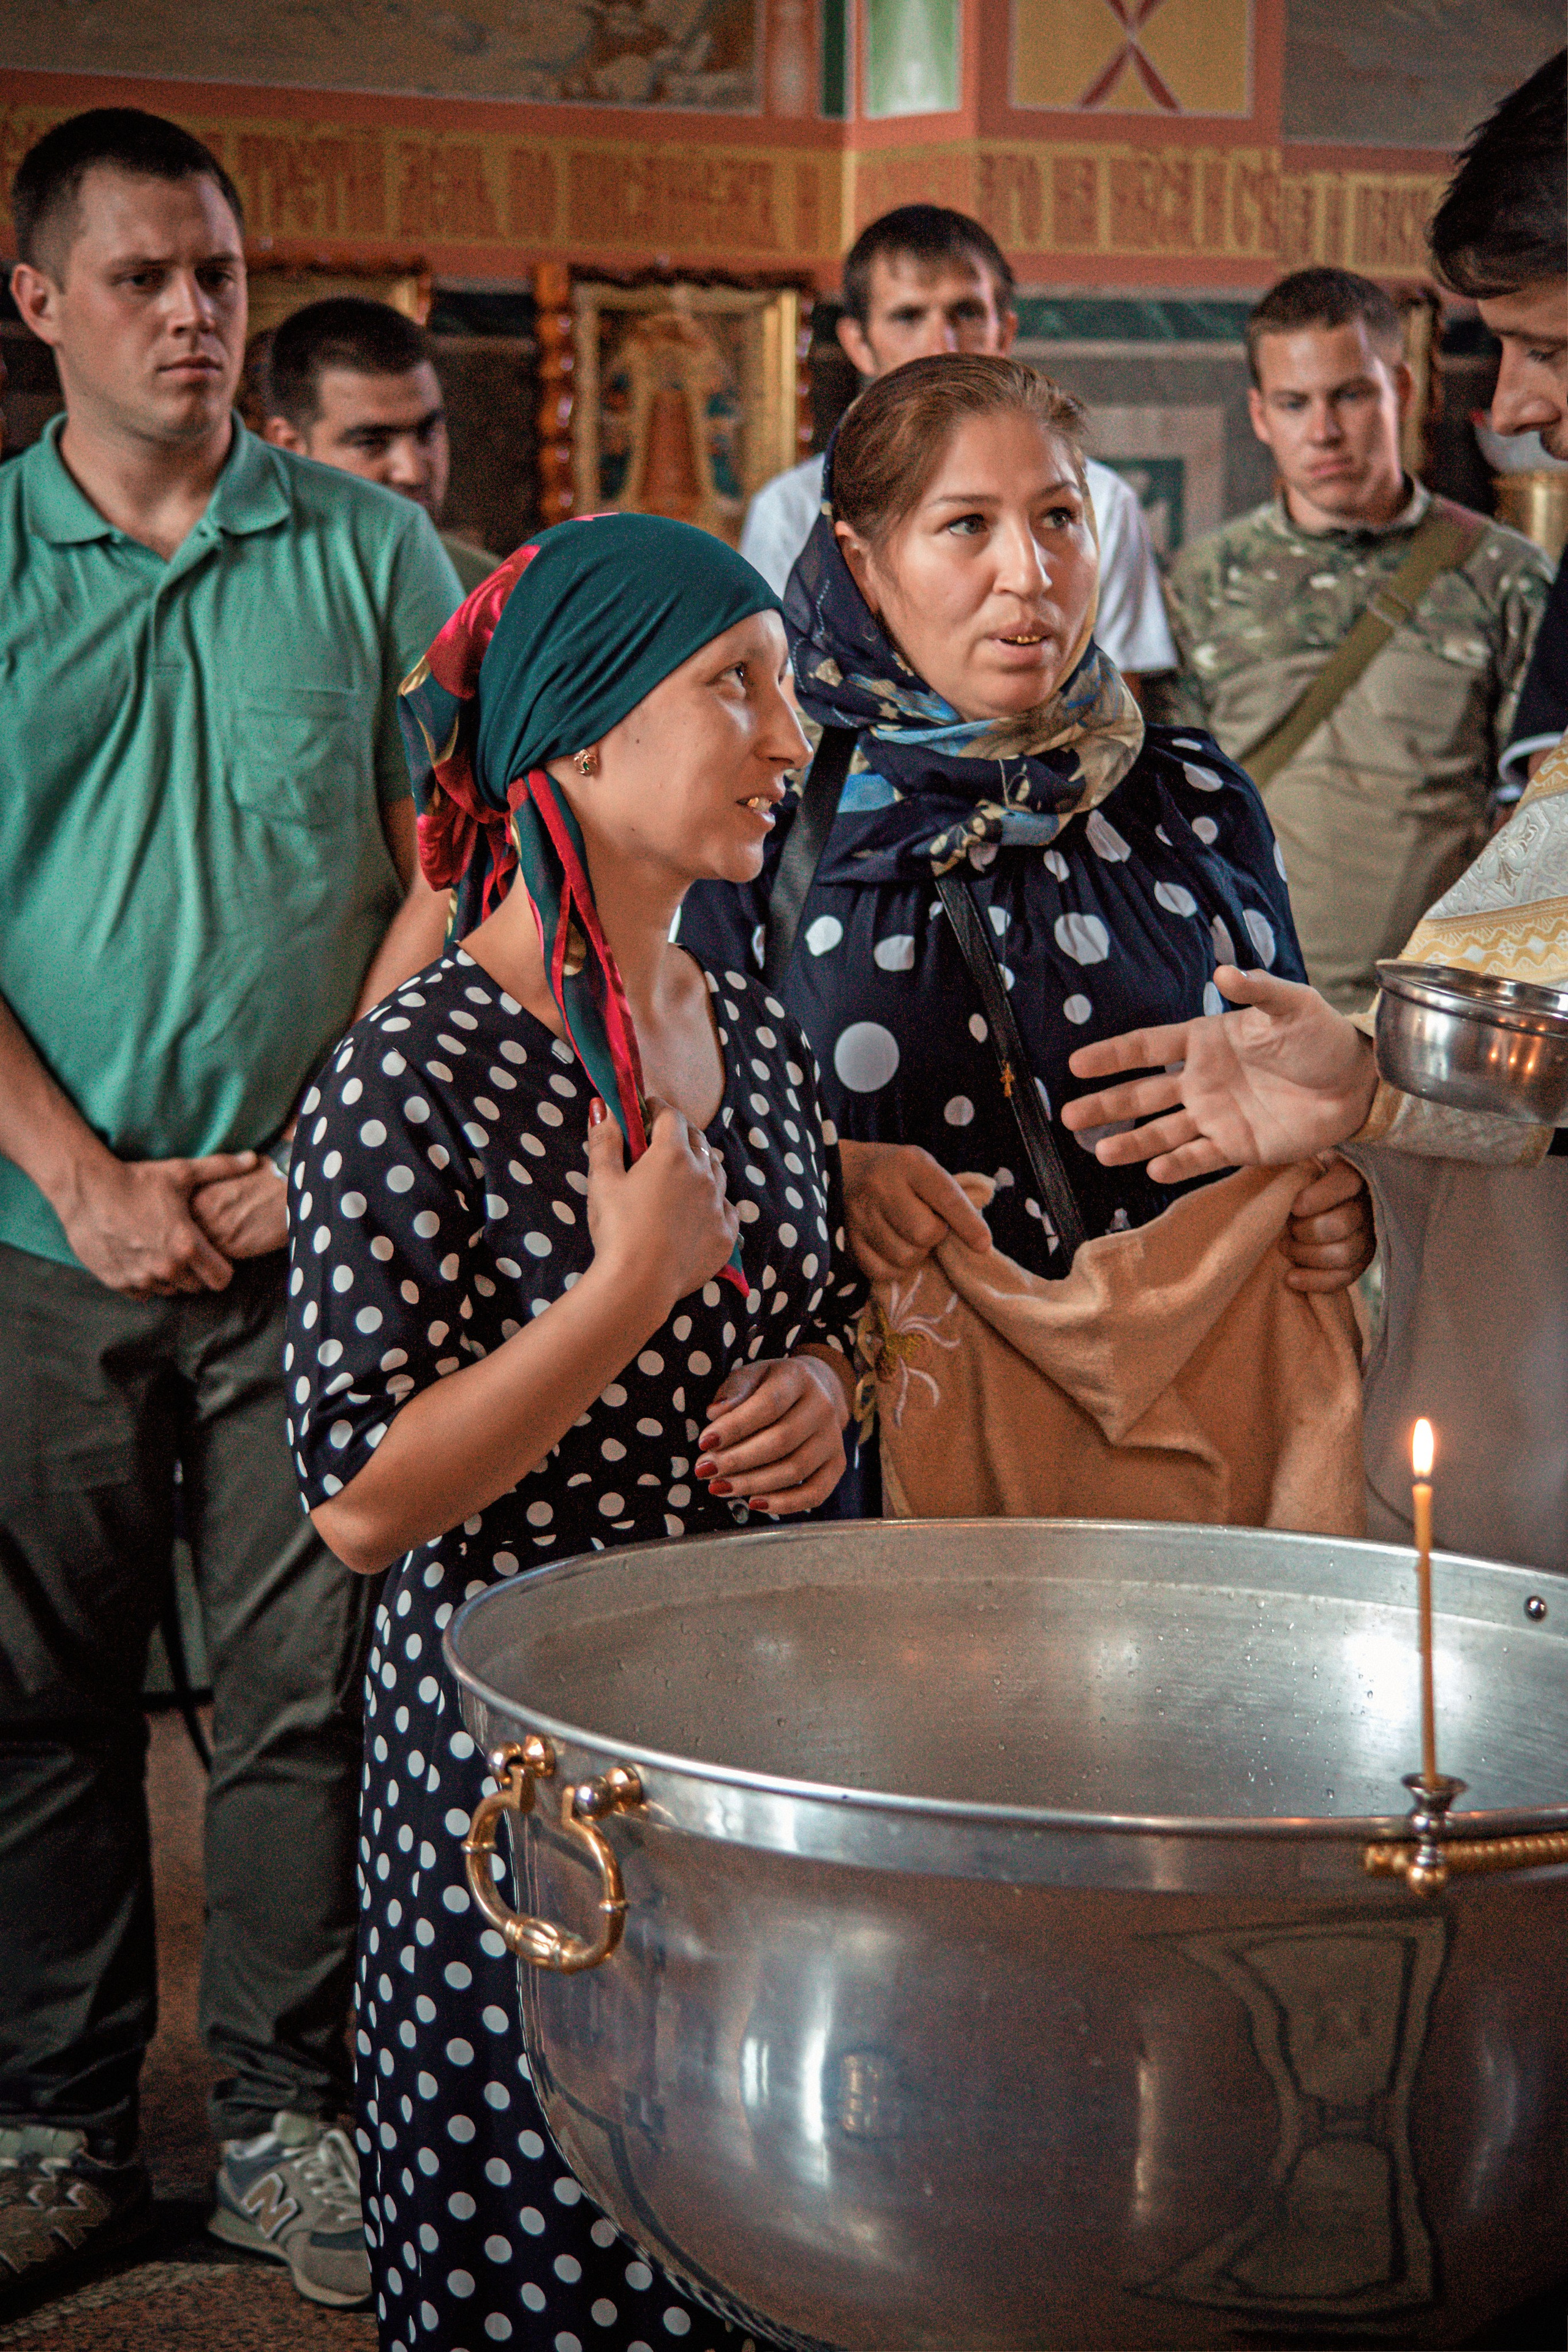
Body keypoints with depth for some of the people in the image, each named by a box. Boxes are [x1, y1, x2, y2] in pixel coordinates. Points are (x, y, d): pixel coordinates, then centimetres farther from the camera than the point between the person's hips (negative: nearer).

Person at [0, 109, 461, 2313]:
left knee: (308, 1687, 3)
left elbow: (447, 874, 4)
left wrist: (325, 1150, -7)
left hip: (319, 1232, 0)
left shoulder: (372, 551, 5)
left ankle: (290, 2114, 15)